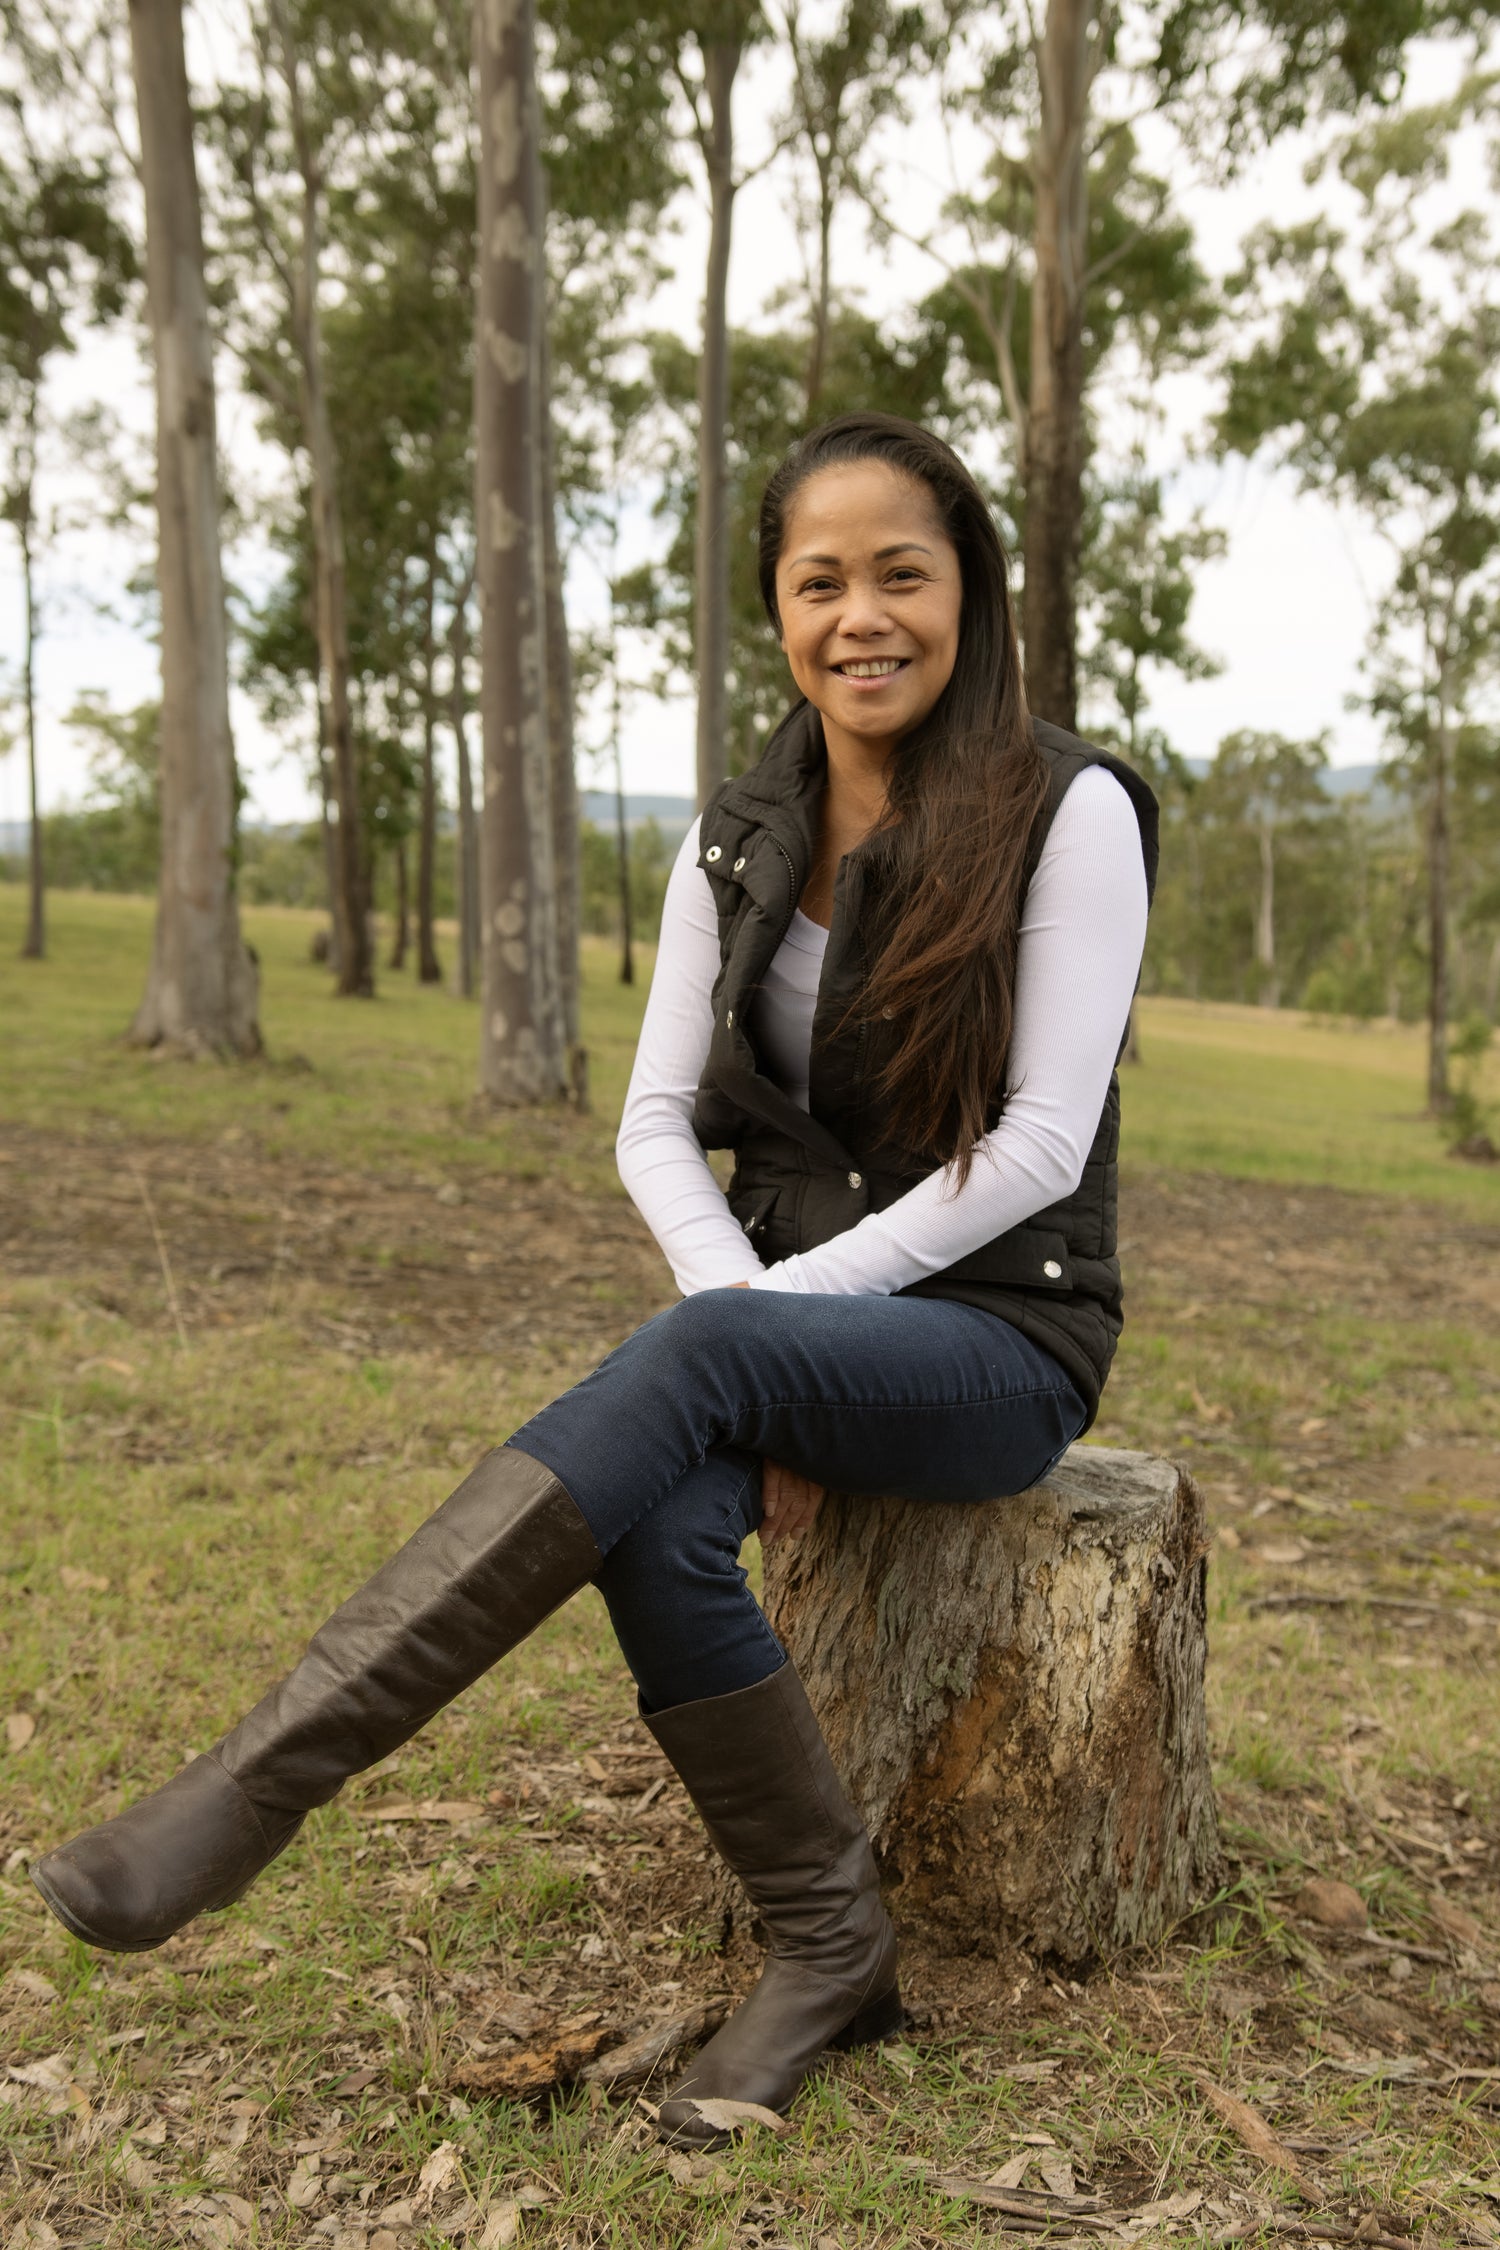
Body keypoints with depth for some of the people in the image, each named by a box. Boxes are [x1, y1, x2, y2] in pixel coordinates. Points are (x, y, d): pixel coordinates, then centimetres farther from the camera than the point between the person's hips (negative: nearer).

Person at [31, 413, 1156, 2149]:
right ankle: (830, 1951, -8)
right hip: (785, 1323, 4)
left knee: (694, 1358, -35)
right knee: (658, 1526, -30)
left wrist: (776, 1309, -18)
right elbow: (658, 1122, 2)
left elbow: (1040, 1144, -15)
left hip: (1000, 1336, -4)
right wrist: (751, 1309, -16)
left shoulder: (1069, 813, -9)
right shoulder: (737, 840, 5)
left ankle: (260, 1779, -31)